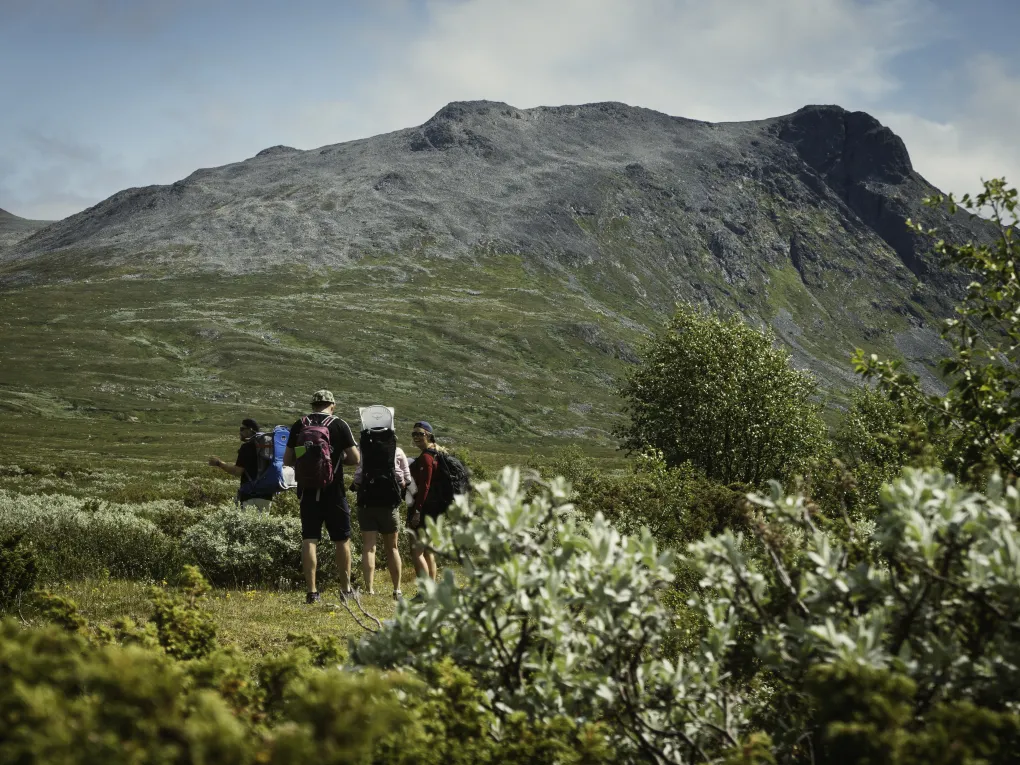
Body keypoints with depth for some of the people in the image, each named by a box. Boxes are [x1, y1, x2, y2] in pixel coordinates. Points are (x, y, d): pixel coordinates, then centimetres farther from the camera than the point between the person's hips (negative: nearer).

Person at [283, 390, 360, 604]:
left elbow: (287, 460, 7)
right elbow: (355, 458, -5)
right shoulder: (339, 425, -4)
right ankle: (346, 589, 13)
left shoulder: (299, 425, 3)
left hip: (307, 490, 2)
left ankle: (312, 591, -2)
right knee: (342, 539, 9)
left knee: (309, 539, 3)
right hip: (333, 491, -2)